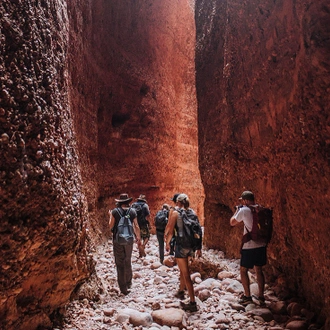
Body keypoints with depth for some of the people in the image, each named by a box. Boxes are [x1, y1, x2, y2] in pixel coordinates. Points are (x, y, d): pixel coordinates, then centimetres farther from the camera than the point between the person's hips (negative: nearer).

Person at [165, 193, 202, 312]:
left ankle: (192, 303, -3)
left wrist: (167, 243, 8)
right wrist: (199, 247, 11)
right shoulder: (192, 212, 8)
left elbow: (170, 230, -7)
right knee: (183, 268, 27)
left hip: (181, 244, -6)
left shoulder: (175, 212, -6)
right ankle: (181, 291, 43)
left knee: (186, 274, -3)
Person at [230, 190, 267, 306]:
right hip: (261, 245, 6)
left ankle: (247, 296, 10)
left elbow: (232, 222, 0)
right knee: (259, 270, 16)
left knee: (243, 270, 9)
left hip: (249, 246, -6)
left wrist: (237, 210, 11)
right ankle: (261, 296, 20)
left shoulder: (244, 210, -12)